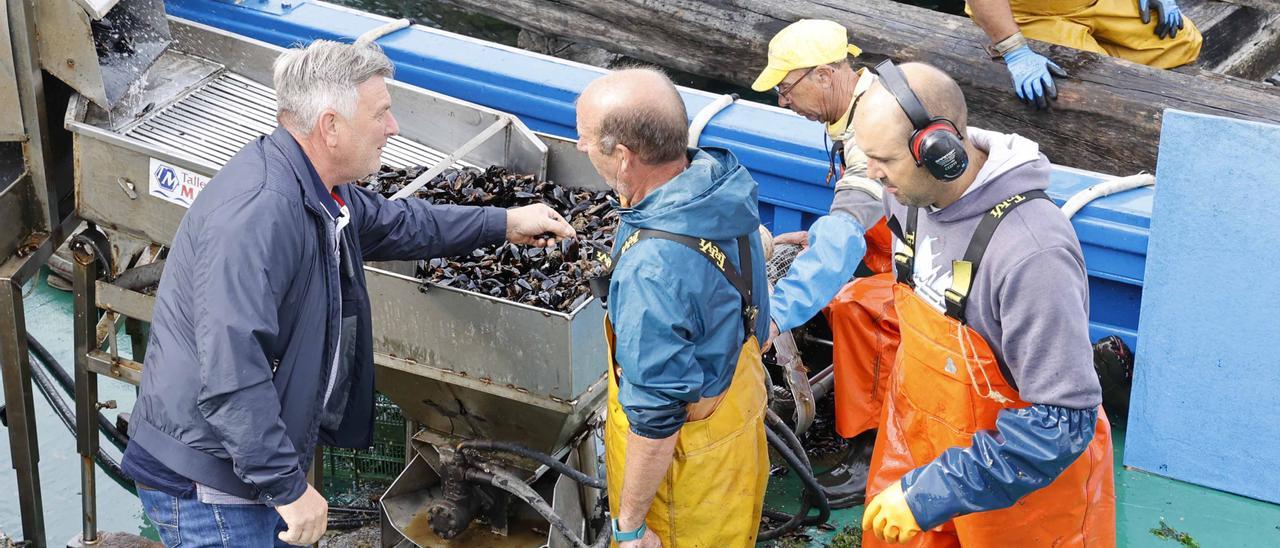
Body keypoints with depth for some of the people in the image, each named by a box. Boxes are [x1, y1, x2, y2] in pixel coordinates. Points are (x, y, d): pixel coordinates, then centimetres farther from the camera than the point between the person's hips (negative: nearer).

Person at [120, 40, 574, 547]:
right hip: (208, 486, -10)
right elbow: (231, 374, -32)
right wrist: (288, 486, -27)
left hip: (262, 463, 10)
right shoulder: (258, 214, -28)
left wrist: (505, 224, 31)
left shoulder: (319, 193, 6)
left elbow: (391, 223, 29)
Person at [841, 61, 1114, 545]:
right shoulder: (911, 194, -10)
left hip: (1022, 479, -6)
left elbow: (1061, 423, -31)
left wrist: (931, 493, -30)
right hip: (922, 437, 7)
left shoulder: (1033, 253, -33)